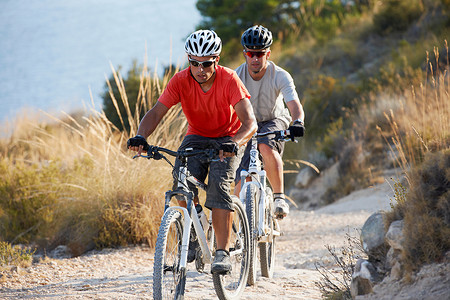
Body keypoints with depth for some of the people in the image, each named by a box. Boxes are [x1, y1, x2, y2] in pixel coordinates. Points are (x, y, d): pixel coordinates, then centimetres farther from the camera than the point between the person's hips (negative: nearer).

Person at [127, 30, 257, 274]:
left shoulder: (229, 80, -25)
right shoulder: (181, 80, -18)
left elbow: (250, 123, -33)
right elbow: (157, 112, -21)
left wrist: (233, 143, -52)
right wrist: (140, 137, -40)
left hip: (228, 140, -3)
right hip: (196, 138, 3)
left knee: (219, 185, -26)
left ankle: (222, 253, -24)